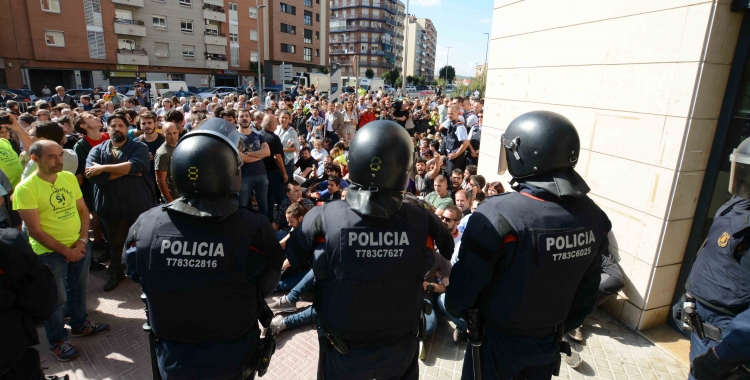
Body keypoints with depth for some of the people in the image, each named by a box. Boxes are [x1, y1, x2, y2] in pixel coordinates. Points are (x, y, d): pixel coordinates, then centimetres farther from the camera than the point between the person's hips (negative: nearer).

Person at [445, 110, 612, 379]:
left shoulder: (497, 215, -31)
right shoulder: (593, 217, -10)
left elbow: (465, 284, -22)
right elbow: (587, 293, 0)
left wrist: (456, 311, -1)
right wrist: (562, 327, 16)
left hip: (498, 339, -5)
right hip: (550, 340, 5)